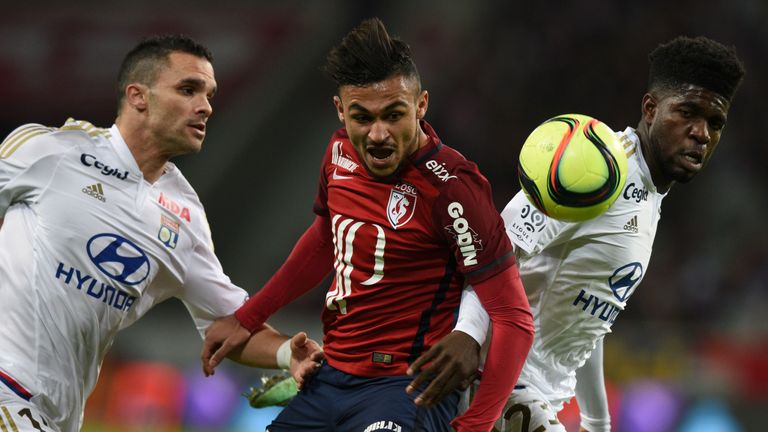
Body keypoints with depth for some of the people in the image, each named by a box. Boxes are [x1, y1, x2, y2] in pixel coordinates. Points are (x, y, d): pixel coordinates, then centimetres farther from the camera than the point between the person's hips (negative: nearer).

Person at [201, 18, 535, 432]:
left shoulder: (450, 187, -19)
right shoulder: (341, 151, 1)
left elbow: (514, 320, -18)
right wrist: (246, 318, 23)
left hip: (406, 386, -7)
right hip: (330, 378, 7)